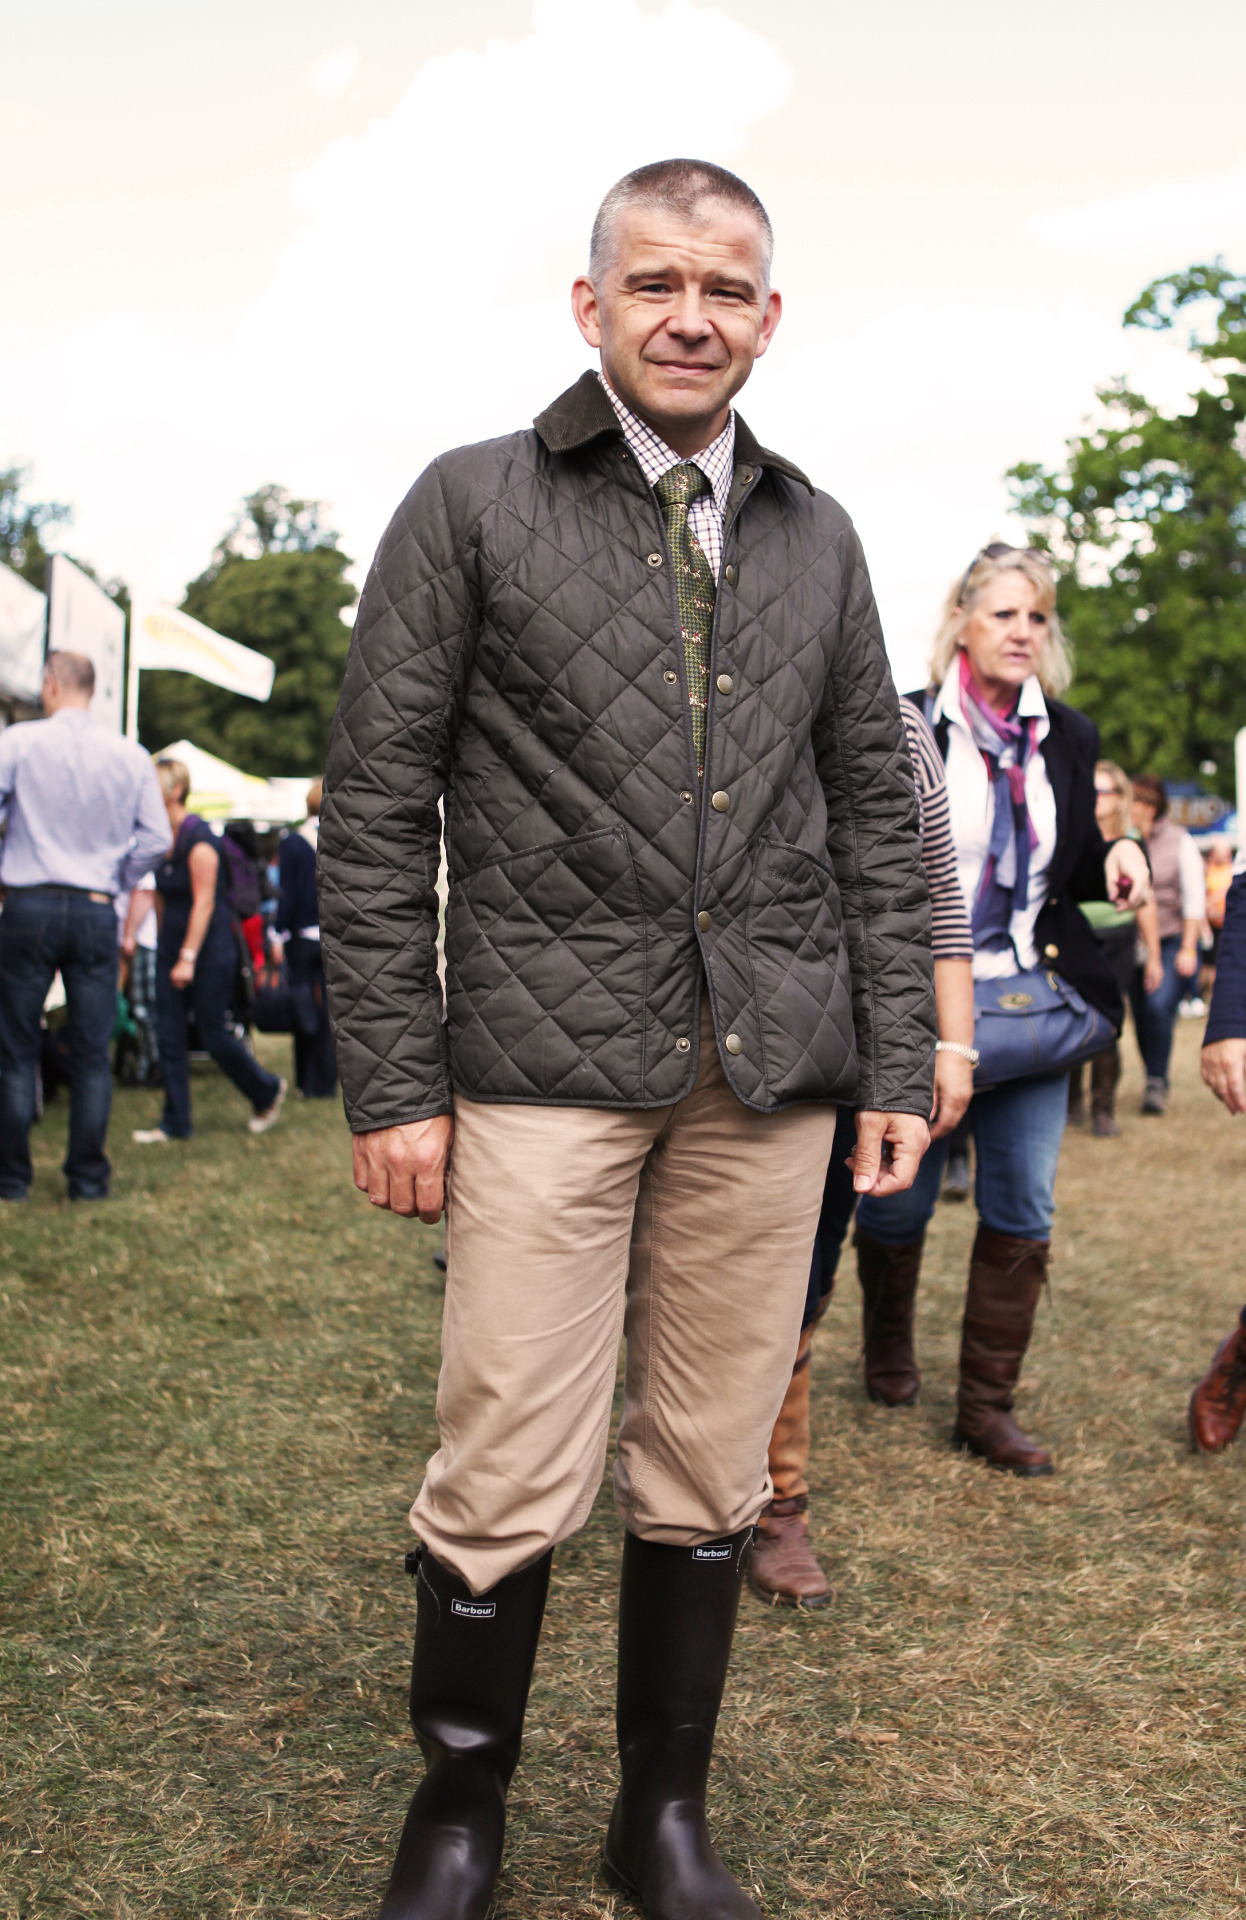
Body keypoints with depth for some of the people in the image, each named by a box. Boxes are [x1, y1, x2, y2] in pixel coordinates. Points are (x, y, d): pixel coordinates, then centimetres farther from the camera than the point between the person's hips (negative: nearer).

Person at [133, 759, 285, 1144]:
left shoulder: (197, 836, -17)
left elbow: (203, 902, -19)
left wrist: (188, 958, -21)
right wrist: (167, 948, 13)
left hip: (208, 944, -7)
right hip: (171, 943, 7)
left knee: (214, 1033, 0)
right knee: (169, 1033, 3)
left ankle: (268, 1091, 23)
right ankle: (175, 1123, 8)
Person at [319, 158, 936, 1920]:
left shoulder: (817, 537, 14)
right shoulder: (473, 505, 3)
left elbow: (875, 815, 15)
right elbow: (376, 806, 0)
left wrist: (898, 1064, 7)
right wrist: (390, 1081, -6)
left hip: (770, 1078, 4)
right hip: (549, 1062, -3)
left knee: (708, 1478, 10)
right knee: (509, 1480, -1)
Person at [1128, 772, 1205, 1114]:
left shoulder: (1178, 841, -3)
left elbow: (1194, 897, -2)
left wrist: (1188, 949, -6)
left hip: (1173, 941, -3)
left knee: (1158, 1007, -19)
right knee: (1140, 1015, 4)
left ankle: (1157, 1083, -8)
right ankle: (1155, 1082, 23)